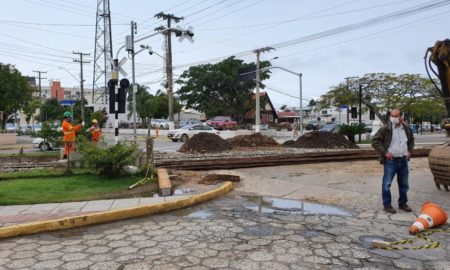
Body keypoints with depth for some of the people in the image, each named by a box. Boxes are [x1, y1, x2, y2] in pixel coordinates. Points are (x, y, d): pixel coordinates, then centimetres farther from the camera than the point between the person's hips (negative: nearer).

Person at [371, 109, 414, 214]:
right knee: (387, 184, -3)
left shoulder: (407, 129, 6)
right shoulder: (385, 129, -10)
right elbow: (375, 141, -10)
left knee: (404, 184, 15)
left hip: (403, 160, 5)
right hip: (391, 160, -5)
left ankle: (402, 203, 30)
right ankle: (387, 205, 10)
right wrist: (384, 152, -15)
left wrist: (410, 150, 11)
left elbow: (411, 140, 25)